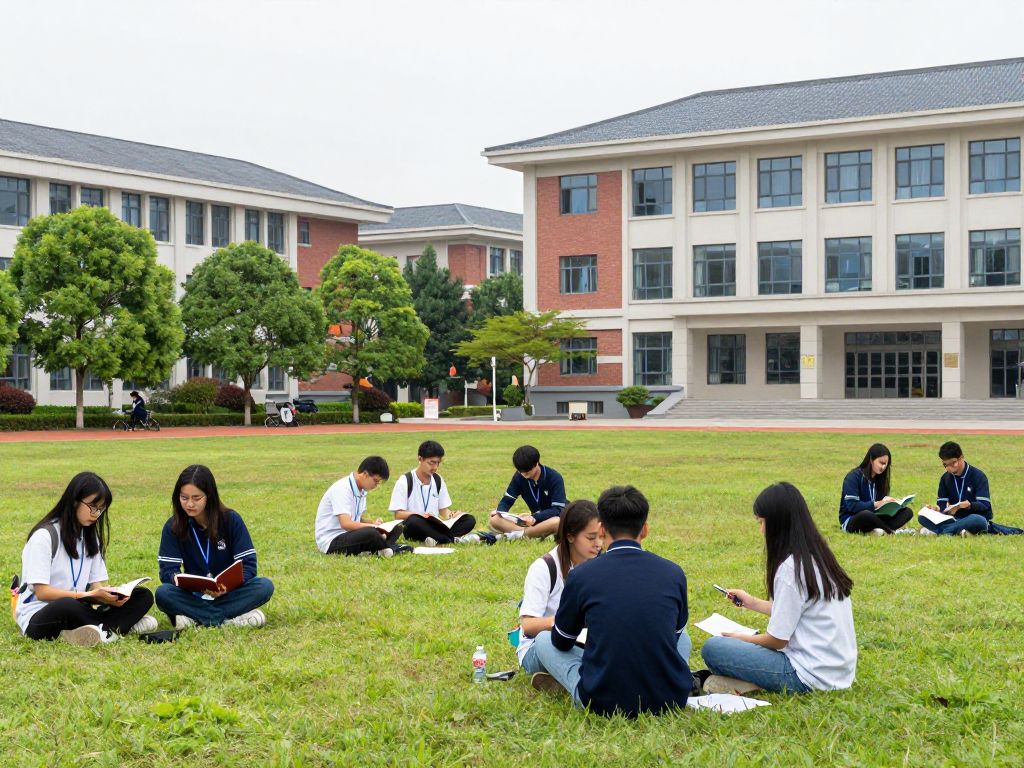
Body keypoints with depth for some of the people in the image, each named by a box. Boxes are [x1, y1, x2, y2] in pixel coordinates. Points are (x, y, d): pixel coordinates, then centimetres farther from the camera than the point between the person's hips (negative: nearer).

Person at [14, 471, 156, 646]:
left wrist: (109, 596, -16)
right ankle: (125, 623, -22)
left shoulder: (90, 537, 12)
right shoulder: (44, 536, -10)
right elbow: (41, 592, -16)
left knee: (143, 596, -11)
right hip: (38, 618, -7)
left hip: (77, 611, 7)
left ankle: (102, 630, -32)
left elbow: (96, 585, 8)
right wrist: (89, 596, -23)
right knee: (68, 606, -43)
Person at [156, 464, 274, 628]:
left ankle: (195, 617, -27)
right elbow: (167, 571, -10)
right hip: (195, 596, 0)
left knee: (265, 586, -28)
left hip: (230, 593, 0)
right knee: (162, 593, -30)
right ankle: (232, 618, -30)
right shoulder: (173, 527, -5)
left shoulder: (231, 520, -8)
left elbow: (248, 564, -11)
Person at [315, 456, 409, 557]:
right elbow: (346, 523, -28)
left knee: (397, 527, 0)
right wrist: (372, 526, -20)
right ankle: (392, 548, -11)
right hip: (331, 542, -10)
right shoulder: (342, 489, -19)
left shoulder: (361, 490, 9)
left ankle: (377, 550, -25)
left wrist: (373, 523, 0)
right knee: (370, 533, -37)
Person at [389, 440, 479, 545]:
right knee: (413, 521, -41)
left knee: (470, 520, -16)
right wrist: (419, 515, -26)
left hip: (434, 526, 5)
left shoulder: (438, 481, 11)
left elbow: (444, 510, 15)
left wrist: (451, 515, -9)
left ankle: (437, 539, -36)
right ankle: (454, 539, -35)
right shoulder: (405, 481, -5)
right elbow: (398, 515, -9)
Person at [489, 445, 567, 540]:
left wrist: (535, 518, -36)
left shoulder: (555, 478, -17)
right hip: (535, 521, 5)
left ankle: (520, 534, -26)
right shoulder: (519, 477, -4)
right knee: (494, 520, -17)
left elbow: (558, 510, -22)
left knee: (557, 522, -44)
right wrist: (499, 511, -23)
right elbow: (507, 500, 0)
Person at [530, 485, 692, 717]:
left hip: (604, 702, -2)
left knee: (543, 640, 21)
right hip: (671, 699, 2)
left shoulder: (582, 575, -5)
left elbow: (562, 643, 12)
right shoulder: (674, 573, 0)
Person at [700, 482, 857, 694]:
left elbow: (778, 639, -13)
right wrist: (752, 603, 29)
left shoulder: (790, 568, -17)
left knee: (712, 648, -10)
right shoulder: (817, 556, 9)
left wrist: (741, 638, 5)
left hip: (811, 676, -9)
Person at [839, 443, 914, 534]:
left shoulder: (879, 477, 11)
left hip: (873, 518, 7)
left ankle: (884, 530, -34)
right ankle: (893, 531, -24)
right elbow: (852, 506, -20)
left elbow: (882, 502, 10)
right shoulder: (854, 476, -11)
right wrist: (877, 504, -28)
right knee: (867, 514, -42)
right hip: (851, 521, -7)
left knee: (907, 512, -12)